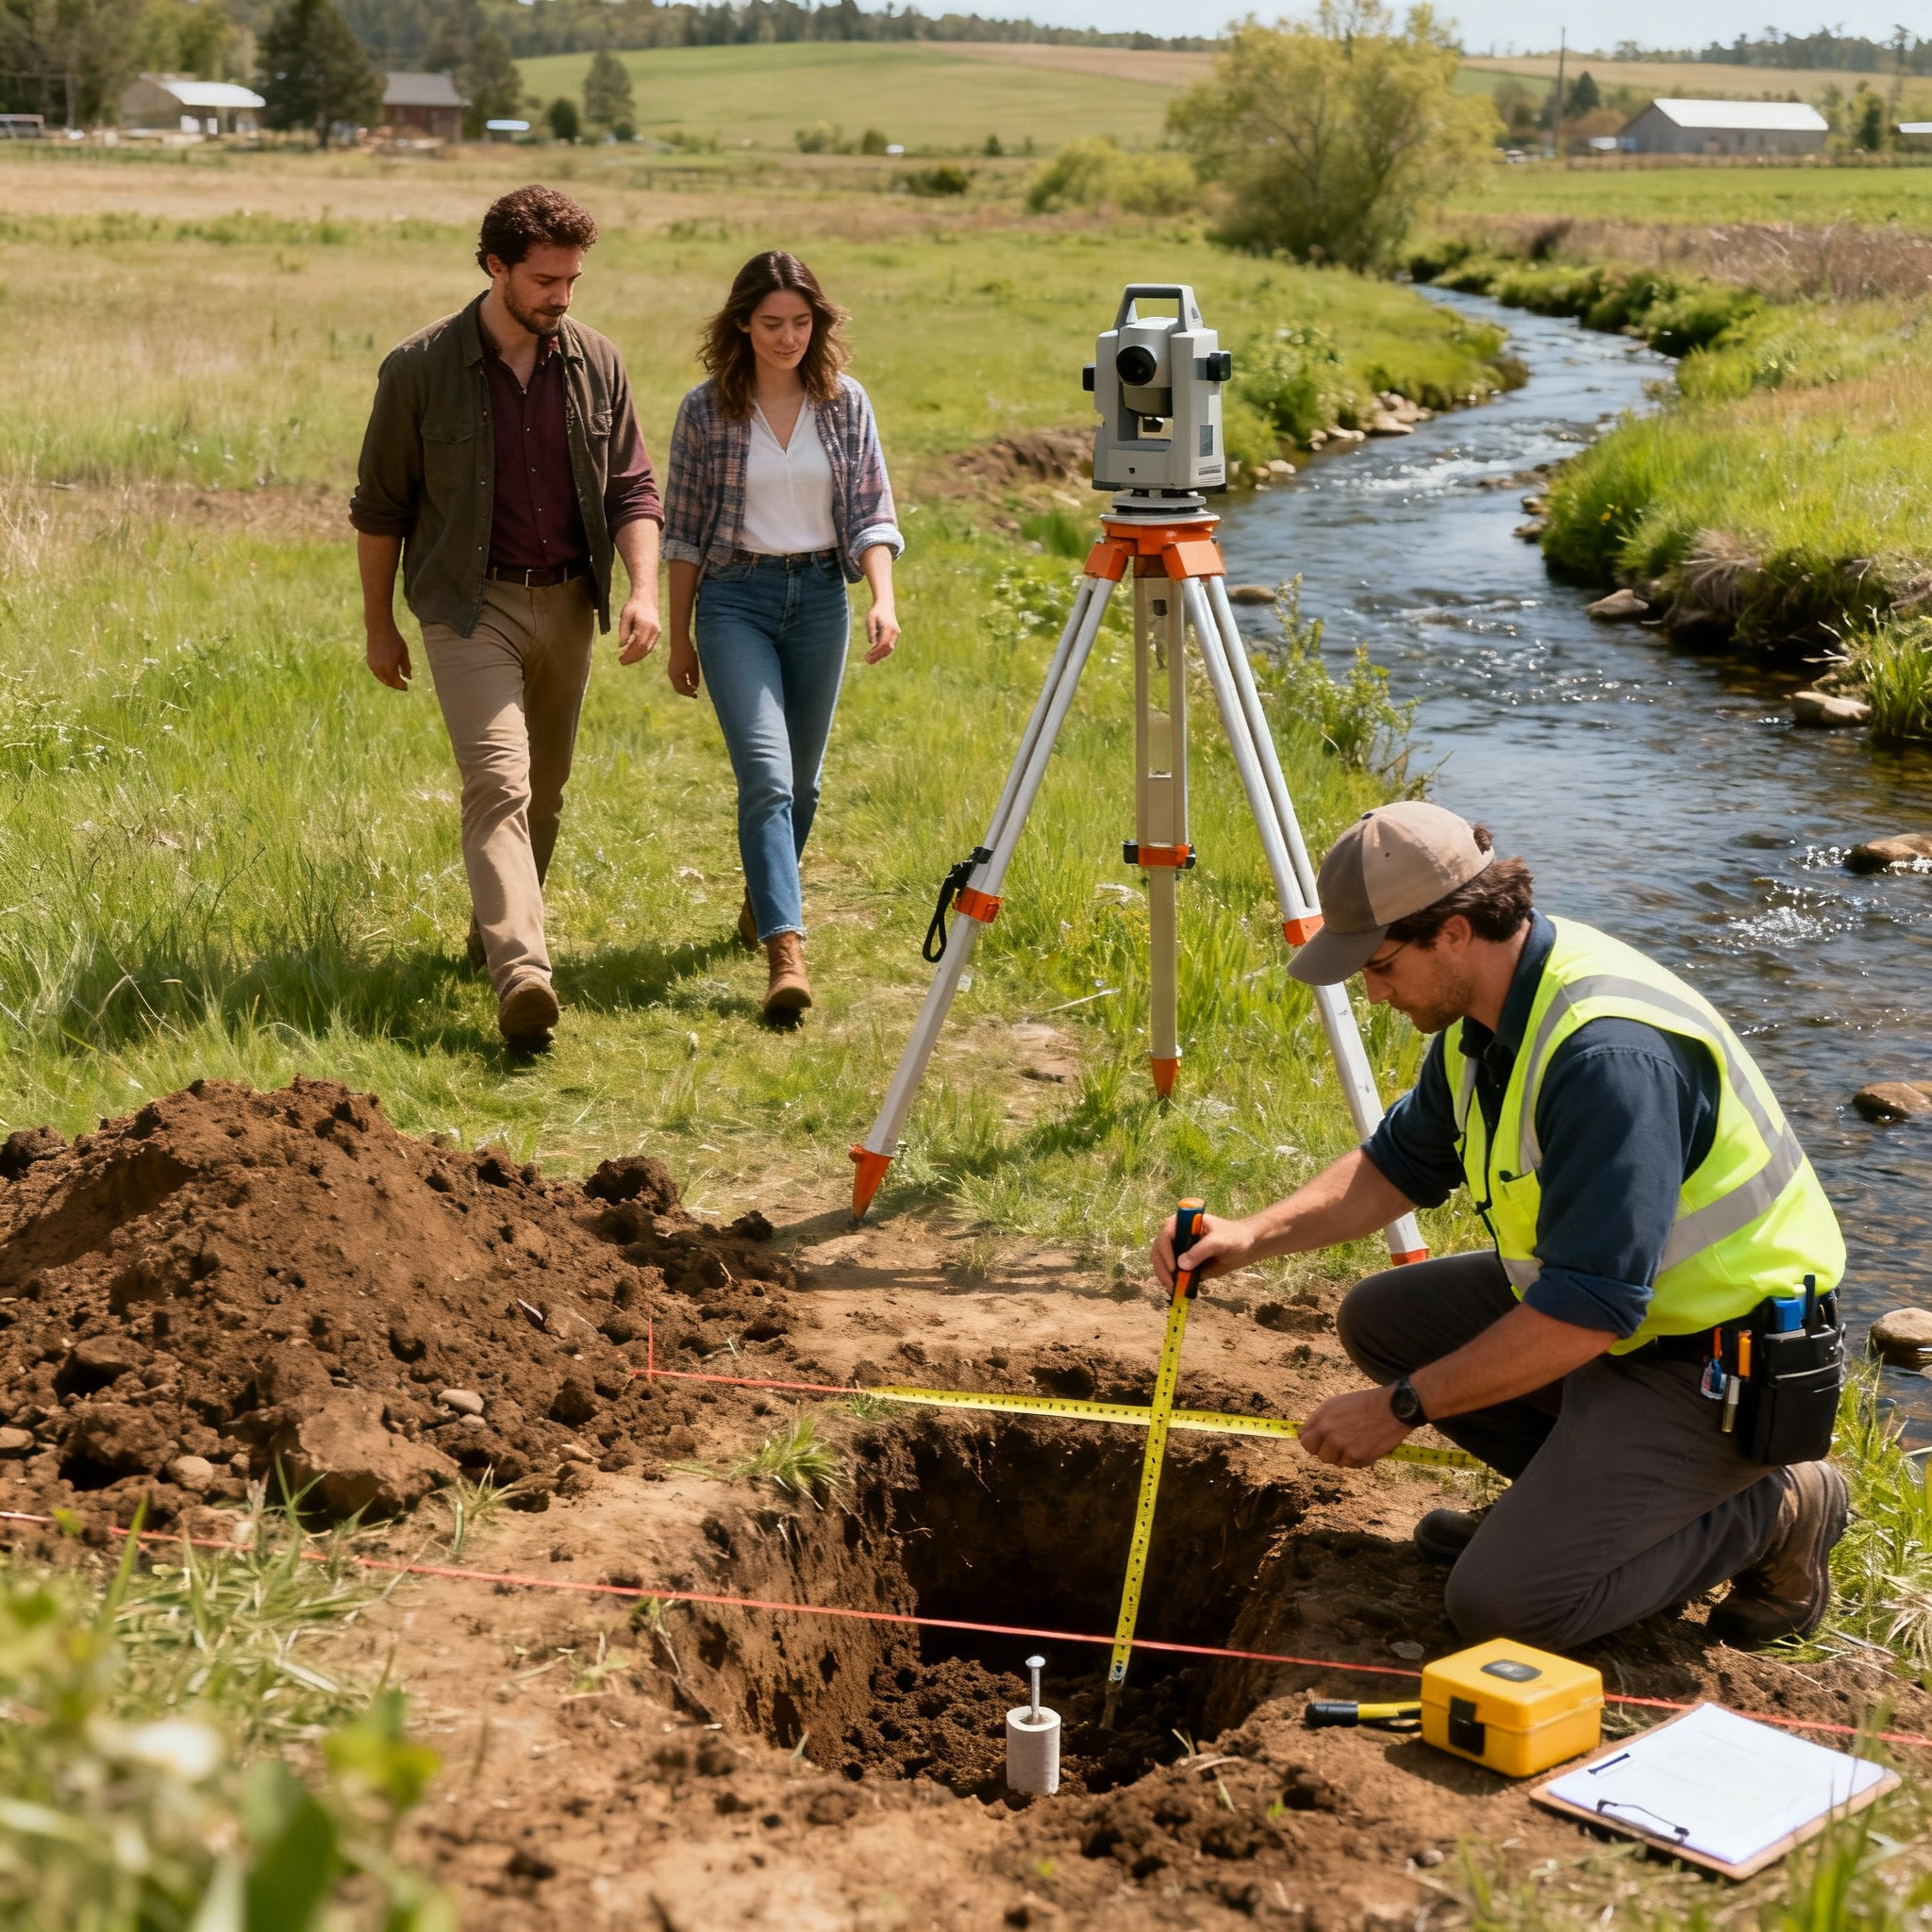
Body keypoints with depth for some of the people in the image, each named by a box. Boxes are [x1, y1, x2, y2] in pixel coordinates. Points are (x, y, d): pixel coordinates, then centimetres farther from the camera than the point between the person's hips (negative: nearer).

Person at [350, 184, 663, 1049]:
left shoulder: (597, 364, 2)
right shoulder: (420, 369, -7)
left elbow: (632, 488, 5)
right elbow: (380, 505, 1)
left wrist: (642, 587, -11)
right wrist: (379, 625, 3)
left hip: (566, 602, 5)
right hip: (470, 605, -4)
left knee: (545, 788, 12)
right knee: (498, 780, -17)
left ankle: (493, 932, 30)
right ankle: (521, 974, -27)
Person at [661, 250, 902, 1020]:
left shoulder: (845, 403, 3)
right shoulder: (706, 409, -2)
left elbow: (871, 512, 2)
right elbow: (683, 530, 3)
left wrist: (883, 598, -14)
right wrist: (679, 636, 4)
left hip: (820, 596, 3)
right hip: (735, 596, -3)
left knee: (801, 780, 13)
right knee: (766, 773, -16)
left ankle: (763, 900, 37)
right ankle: (785, 948, -23)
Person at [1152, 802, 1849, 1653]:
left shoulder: (1610, 1050, -31)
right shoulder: (1484, 1004, -1)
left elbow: (1588, 1312, -31)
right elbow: (1401, 1161, 15)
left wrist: (1403, 1405, -22)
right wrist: (1255, 1234, -1)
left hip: (1717, 1362, -9)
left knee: (1504, 1601, -16)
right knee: (1379, 1317, 8)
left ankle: (1772, 1514, 2)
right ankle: (1586, 1484, 14)